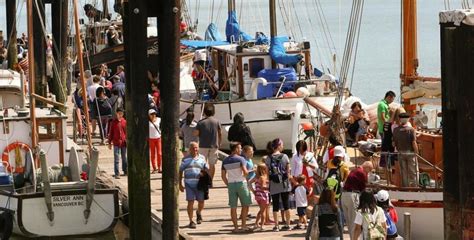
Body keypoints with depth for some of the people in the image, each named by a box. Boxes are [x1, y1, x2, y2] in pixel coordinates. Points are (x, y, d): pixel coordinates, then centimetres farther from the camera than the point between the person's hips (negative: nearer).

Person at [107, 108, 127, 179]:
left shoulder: (125, 122, 2)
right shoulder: (113, 122, 0)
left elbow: (127, 132, 7)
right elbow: (111, 133, 4)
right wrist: (110, 143, 3)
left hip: (124, 143, 2)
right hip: (116, 143, -2)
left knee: (124, 158, 13)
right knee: (116, 159, -3)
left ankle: (125, 171, 25)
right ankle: (116, 174, -2)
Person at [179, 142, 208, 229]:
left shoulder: (202, 158, 7)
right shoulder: (186, 159, 3)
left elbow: (206, 169, 6)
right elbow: (180, 171, 7)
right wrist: (180, 184, 3)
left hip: (200, 184, 1)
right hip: (189, 184, -1)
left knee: (201, 202, 4)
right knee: (190, 202, -8)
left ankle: (199, 213, 37)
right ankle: (191, 222, 0)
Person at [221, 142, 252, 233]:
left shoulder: (225, 161, 9)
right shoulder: (240, 159, -7)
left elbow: (223, 176, 8)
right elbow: (245, 172, -18)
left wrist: (228, 185, 15)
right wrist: (247, 172, 5)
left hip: (231, 184, 4)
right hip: (241, 183, -4)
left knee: (233, 207, 5)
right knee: (245, 205, 7)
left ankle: (236, 227, 4)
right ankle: (244, 226, 2)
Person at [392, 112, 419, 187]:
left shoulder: (396, 130, -2)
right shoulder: (411, 130, -14)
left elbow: (394, 143, 2)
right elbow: (414, 143, -16)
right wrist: (416, 153, -4)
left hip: (401, 153, 4)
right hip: (410, 153, -4)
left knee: (403, 172, 12)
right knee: (413, 172, 5)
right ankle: (414, 186, 5)